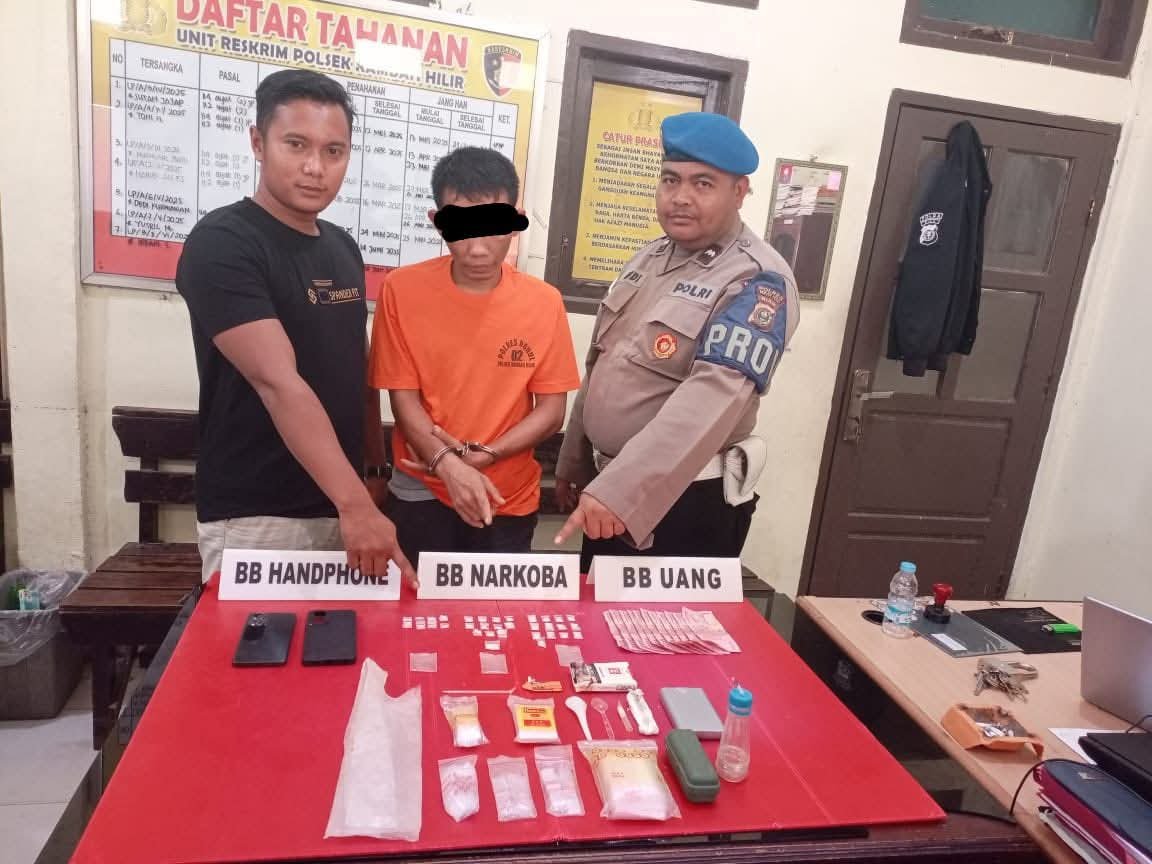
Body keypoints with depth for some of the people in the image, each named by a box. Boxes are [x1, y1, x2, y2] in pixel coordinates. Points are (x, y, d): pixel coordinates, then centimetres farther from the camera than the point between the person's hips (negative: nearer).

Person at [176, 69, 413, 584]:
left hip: (338, 503, 7)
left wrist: (375, 474, 11)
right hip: (255, 516, -6)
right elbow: (278, 382, -24)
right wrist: (356, 504, -30)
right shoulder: (221, 244, -14)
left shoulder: (343, 248, 8)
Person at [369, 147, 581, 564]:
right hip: (419, 495, -1)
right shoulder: (403, 290, -8)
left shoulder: (544, 302, -6)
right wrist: (448, 464, -22)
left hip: (509, 500, 1)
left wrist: (481, 456, -16)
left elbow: (551, 411, -3)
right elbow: (403, 397, -7)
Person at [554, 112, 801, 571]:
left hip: (689, 502, -7)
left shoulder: (757, 280, -17)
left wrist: (618, 490, -37)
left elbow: (712, 398, -30)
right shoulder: (650, 256, 8)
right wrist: (574, 463, 16)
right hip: (606, 485, 8)